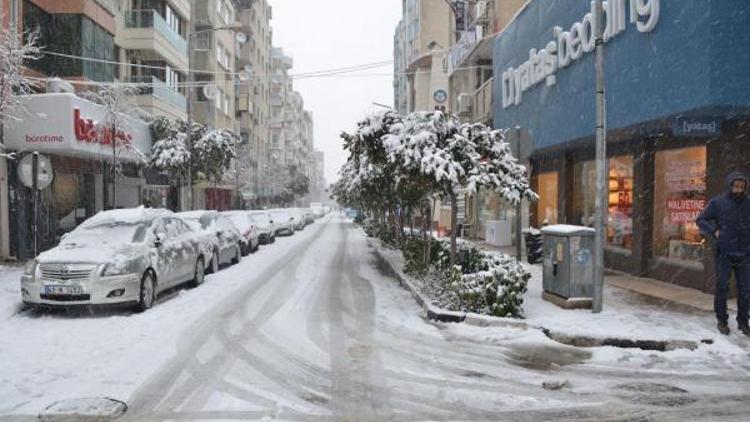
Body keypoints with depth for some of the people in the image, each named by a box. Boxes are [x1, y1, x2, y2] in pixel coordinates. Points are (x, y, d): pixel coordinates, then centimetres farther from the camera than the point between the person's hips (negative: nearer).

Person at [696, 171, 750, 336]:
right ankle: (722, 320, 17)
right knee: (722, 288, 4)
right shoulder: (717, 202, -3)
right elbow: (701, 220, 3)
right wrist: (714, 231, -9)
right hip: (724, 253, -2)